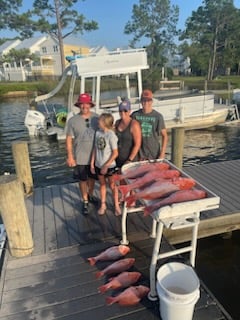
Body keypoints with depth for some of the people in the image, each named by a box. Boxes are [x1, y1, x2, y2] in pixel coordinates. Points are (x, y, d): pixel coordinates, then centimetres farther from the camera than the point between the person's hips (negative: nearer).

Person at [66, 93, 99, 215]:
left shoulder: (97, 118, -6)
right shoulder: (73, 120, -9)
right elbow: (69, 139, -6)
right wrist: (70, 156, -9)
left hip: (94, 155, 2)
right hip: (80, 157, -2)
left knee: (92, 177, 20)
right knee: (82, 180, 11)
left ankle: (90, 195, 44)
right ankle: (85, 202, 28)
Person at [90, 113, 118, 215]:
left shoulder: (111, 135, -18)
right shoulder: (97, 133, -1)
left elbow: (115, 153, -17)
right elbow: (95, 149, 6)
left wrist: (106, 166, -16)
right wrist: (92, 163, 5)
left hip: (109, 166, -5)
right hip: (98, 165, 5)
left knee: (112, 185, 9)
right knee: (102, 184, 18)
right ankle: (103, 205, 33)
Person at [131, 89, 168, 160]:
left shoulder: (158, 116, -5)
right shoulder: (135, 115, -1)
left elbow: (164, 136, 0)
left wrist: (162, 154, -6)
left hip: (154, 154, -1)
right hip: (139, 155, 1)